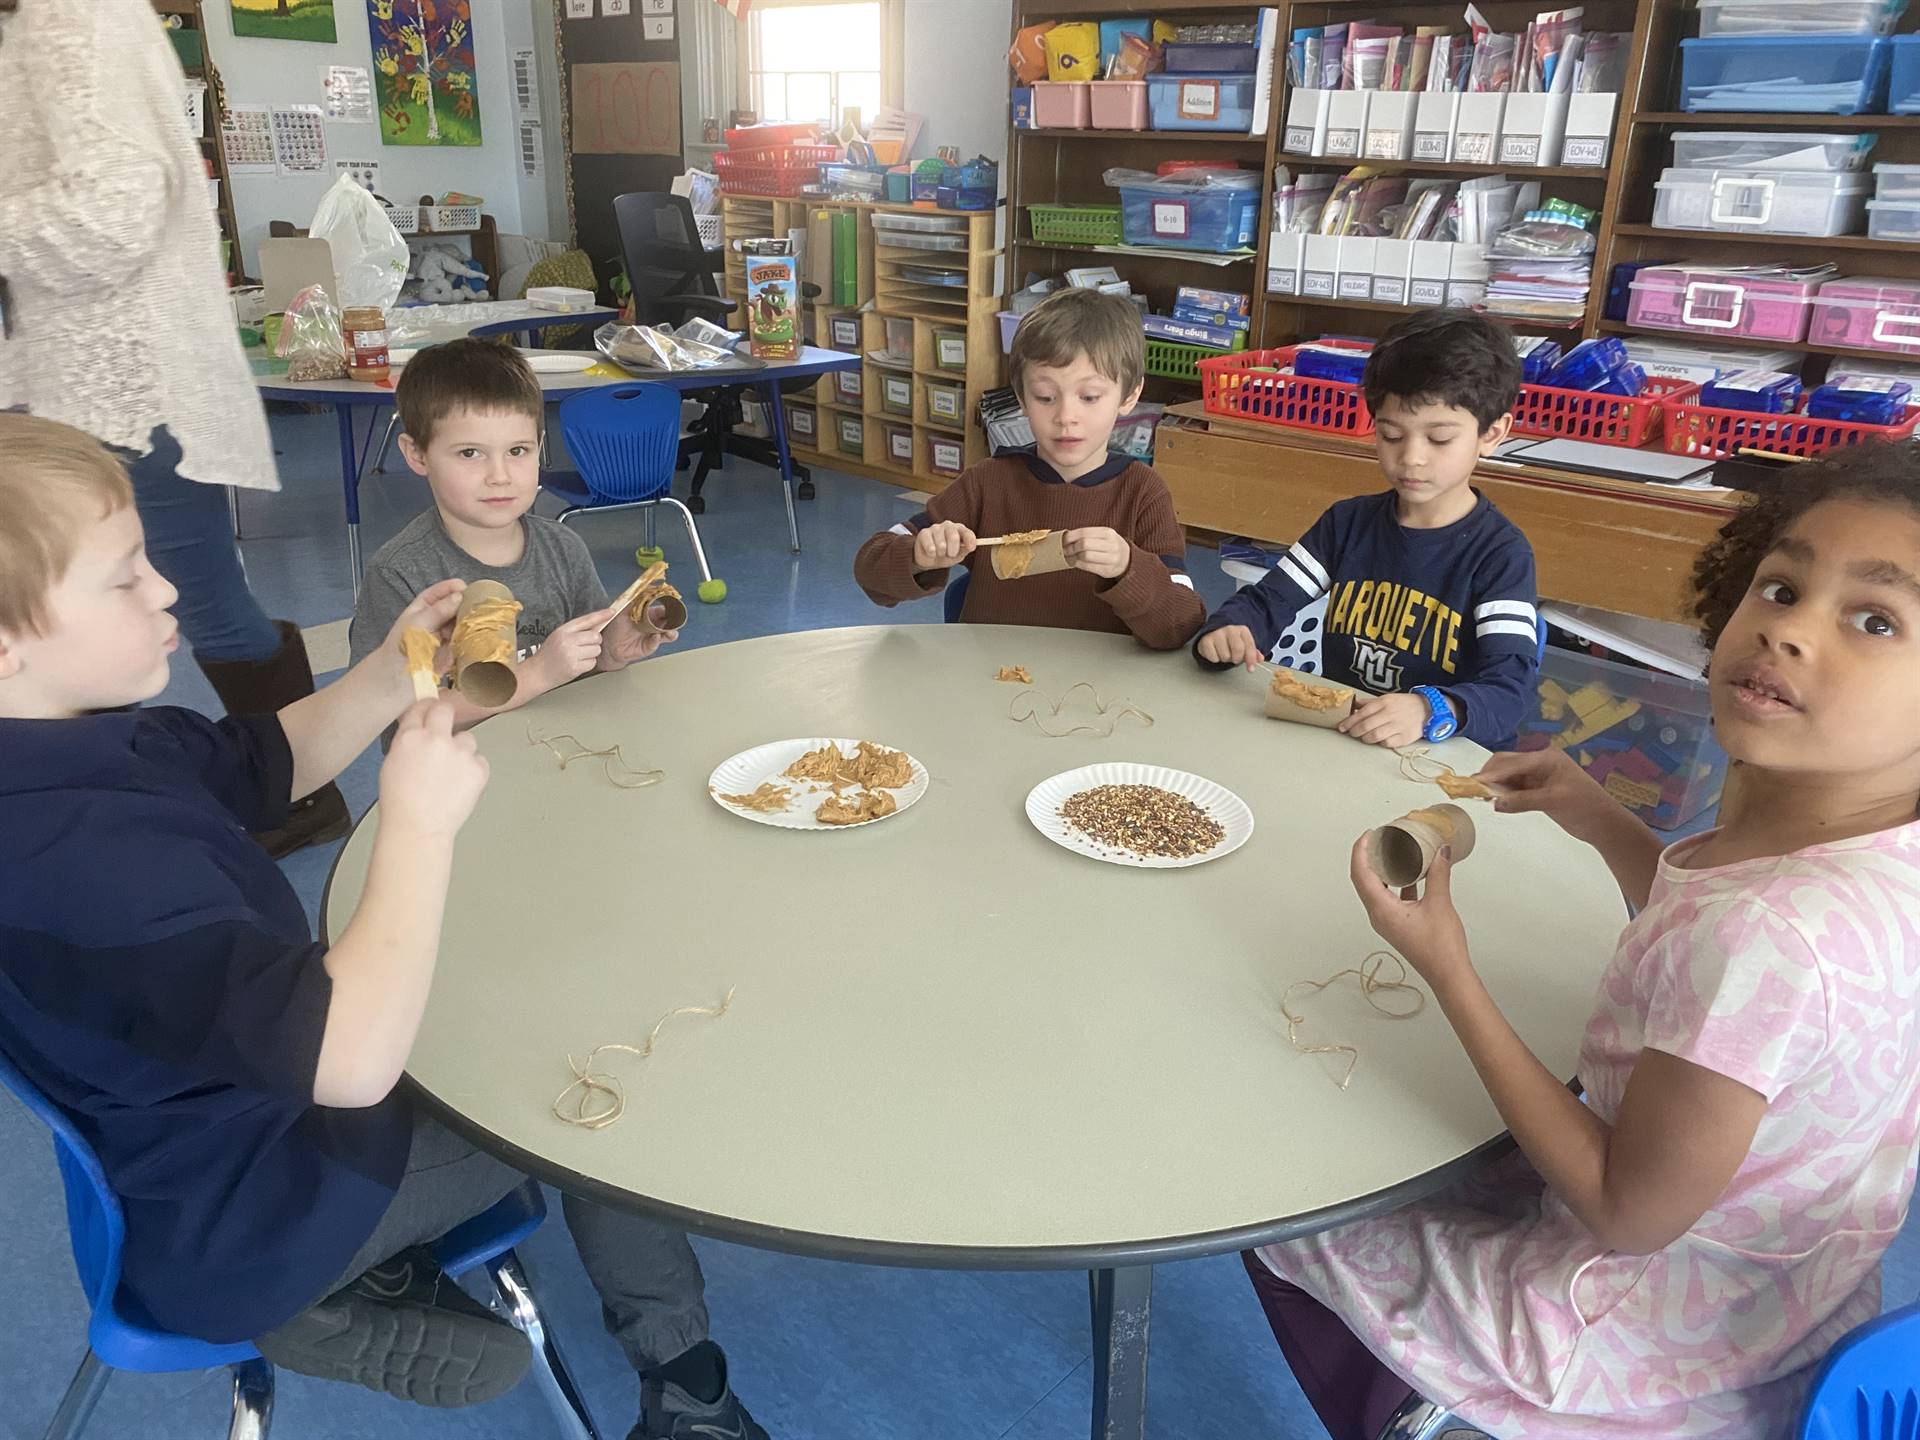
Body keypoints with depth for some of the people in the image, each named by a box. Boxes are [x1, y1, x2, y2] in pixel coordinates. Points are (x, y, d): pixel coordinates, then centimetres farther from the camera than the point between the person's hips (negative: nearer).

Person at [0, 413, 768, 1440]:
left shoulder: (84, 739, -5)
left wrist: (398, 668, -6)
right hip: (244, 1236, -9)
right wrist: (420, 824, -32)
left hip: (236, 1123, 9)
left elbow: (269, 765, 11)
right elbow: (353, 1059, -41)